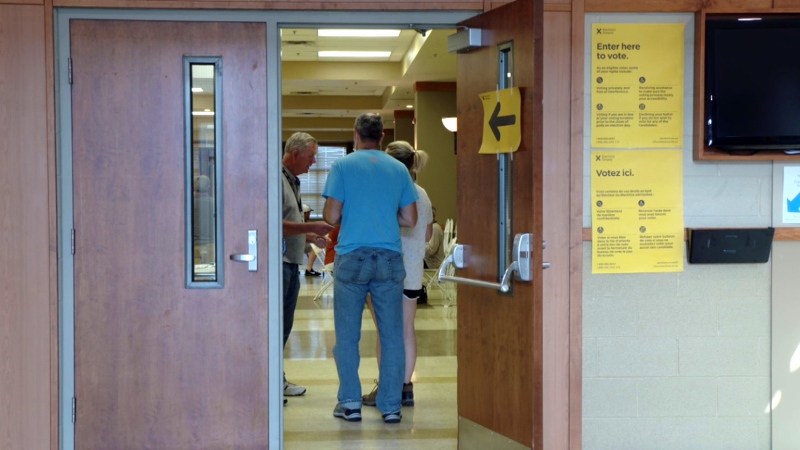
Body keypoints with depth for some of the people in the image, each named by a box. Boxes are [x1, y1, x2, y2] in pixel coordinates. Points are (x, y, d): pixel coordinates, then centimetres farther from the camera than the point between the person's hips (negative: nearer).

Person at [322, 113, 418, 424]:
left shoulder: (343, 166, -1)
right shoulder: (399, 169, 7)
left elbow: (331, 216, -5)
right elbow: (410, 219, 8)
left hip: (352, 257, -2)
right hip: (390, 258, 2)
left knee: (347, 335, 8)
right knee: (392, 335, 6)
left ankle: (350, 403, 10)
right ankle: (391, 406, 7)